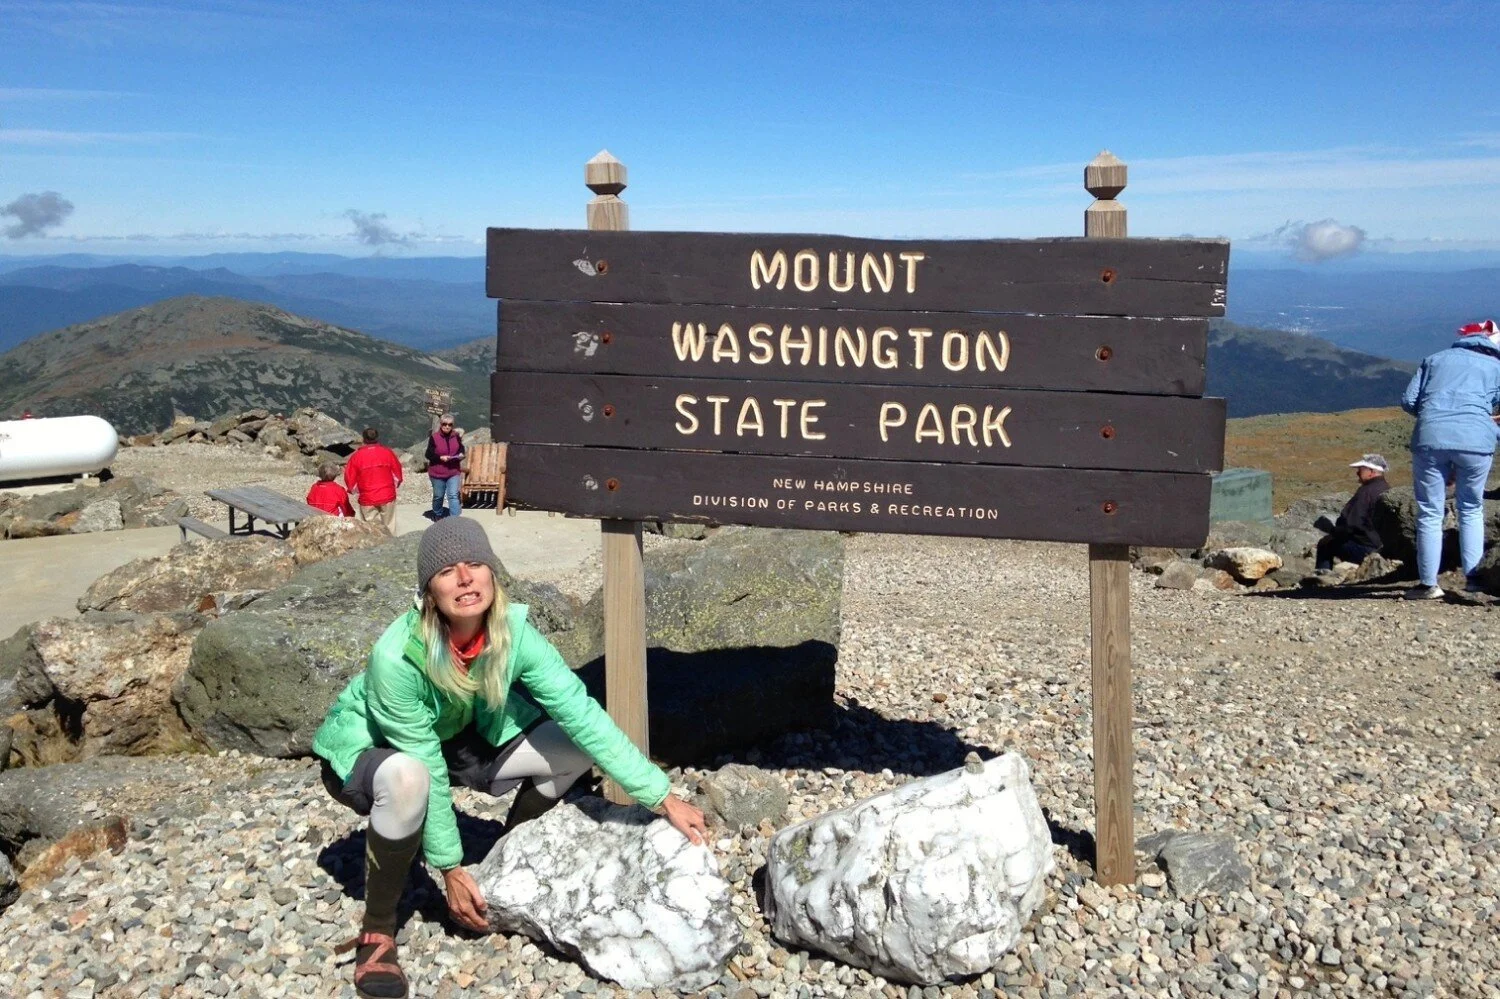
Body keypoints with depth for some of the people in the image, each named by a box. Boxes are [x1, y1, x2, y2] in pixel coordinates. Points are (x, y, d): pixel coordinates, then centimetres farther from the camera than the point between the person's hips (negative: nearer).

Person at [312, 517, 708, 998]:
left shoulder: (513, 632, -24)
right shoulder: (396, 658, -36)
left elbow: (581, 713, -24)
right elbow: (425, 768, -28)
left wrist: (662, 798, -26)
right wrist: (450, 868, -21)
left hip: (458, 741, 5)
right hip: (366, 753, -5)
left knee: (575, 746, -11)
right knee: (407, 779, -40)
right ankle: (377, 928, -14)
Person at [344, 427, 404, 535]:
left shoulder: (356, 456, -6)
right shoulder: (388, 452, -2)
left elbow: (350, 479, -2)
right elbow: (398, 475, 5)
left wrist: (357, 492, 15)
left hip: (367, 499, -1)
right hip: (387, 497, 1)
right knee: (389, 527, 11)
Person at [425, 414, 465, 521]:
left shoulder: (456, 436, -1)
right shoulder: (434, 437, -11)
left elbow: (461, 449, 13)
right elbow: (429, 455, -9)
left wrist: (461, 455, -10)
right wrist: (441, 458, -23)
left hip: (453, 472, 1)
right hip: (437, 472, -1)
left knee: (453, 495, -8)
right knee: (438, 496, 14)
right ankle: (438, 516, 37)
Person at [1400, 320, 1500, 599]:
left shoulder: (1436, 358, 23)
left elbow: (1408, 401, 15)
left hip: (1431, 438, 0)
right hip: (1477, 440, 0)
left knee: (1430, 512, 7)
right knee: (1471, 510, 18)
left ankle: (1428, 584, 7)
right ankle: (1474, 577, 15)